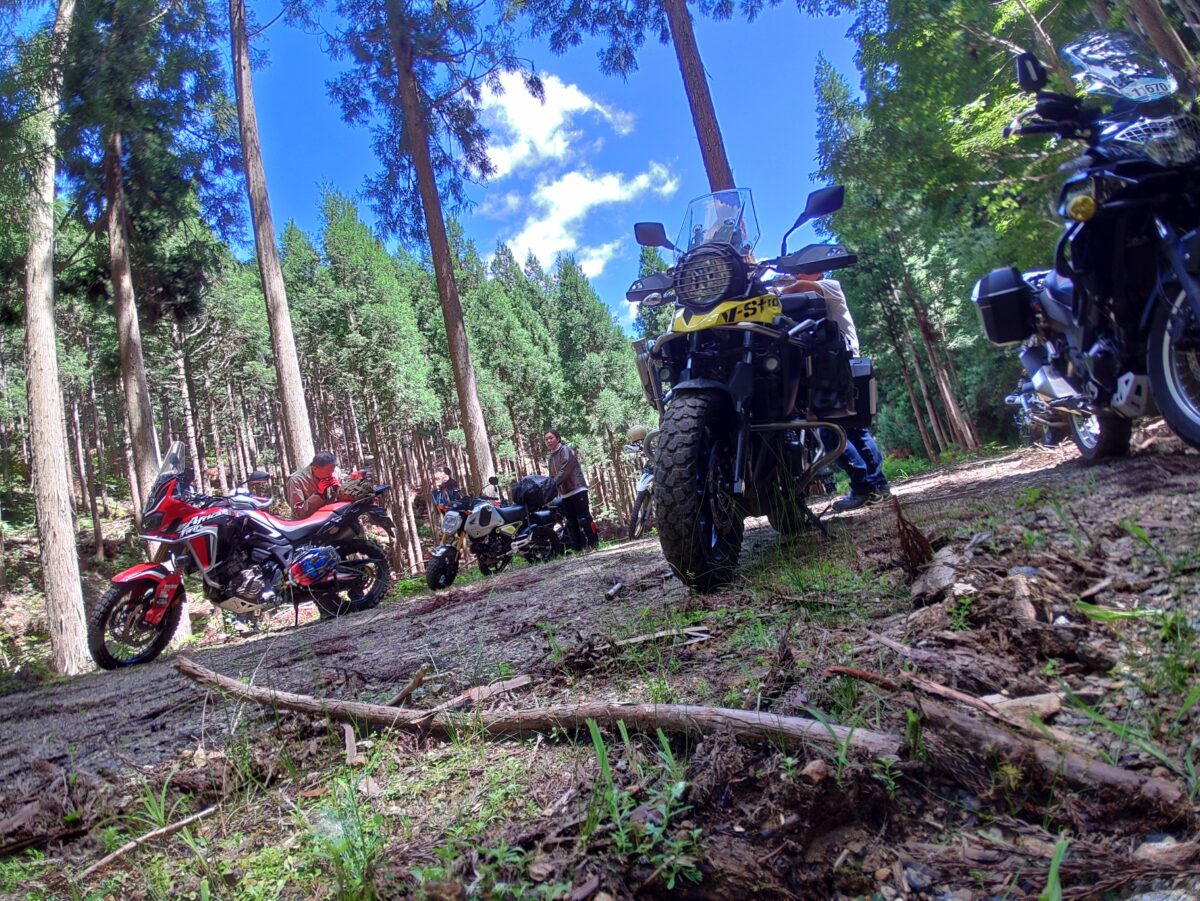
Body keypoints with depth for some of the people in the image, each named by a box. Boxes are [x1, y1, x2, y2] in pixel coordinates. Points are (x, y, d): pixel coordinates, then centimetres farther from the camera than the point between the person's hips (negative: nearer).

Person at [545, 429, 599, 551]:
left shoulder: (566, 450, -5)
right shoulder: (552, 457, 20)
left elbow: (565, 470, -18)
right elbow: (552, 476, 16)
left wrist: (554, 483, -26)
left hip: (577, 489, -8)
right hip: (565, 493, 8)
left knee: (583, 518, -10)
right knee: (571, 522, 7)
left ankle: (593, 543, -4)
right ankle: (576, 547, 11)